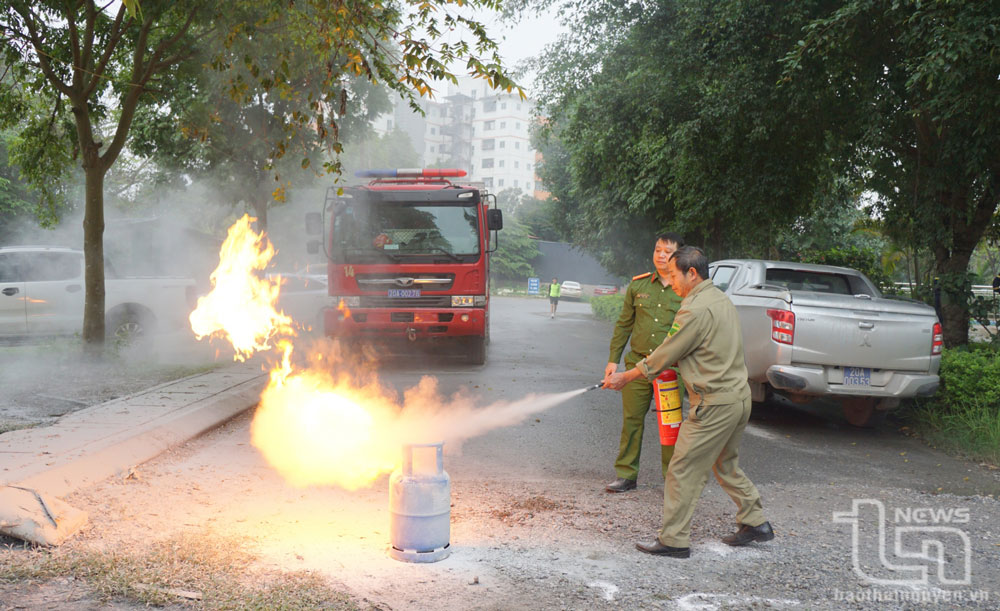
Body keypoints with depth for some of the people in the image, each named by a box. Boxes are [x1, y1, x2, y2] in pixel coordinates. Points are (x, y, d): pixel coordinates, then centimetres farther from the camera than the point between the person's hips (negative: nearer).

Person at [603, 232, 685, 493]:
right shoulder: (638, 285, 9)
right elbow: (624, 324, 13)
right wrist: (613, 359, 9)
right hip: (637, 363, 3)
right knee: (631, 420, 6)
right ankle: (626, 475, 17)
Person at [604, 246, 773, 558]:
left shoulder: (696, 310, -18)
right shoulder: (720, 298, 13)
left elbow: (664, 356, -12)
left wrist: (626, 377, 0)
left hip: (715, 404, -10)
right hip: (739, 397, 10)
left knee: (683, 470, -2)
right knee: (726, 465, 23)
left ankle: (674, 539, 5)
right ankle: (755, 522, 30)